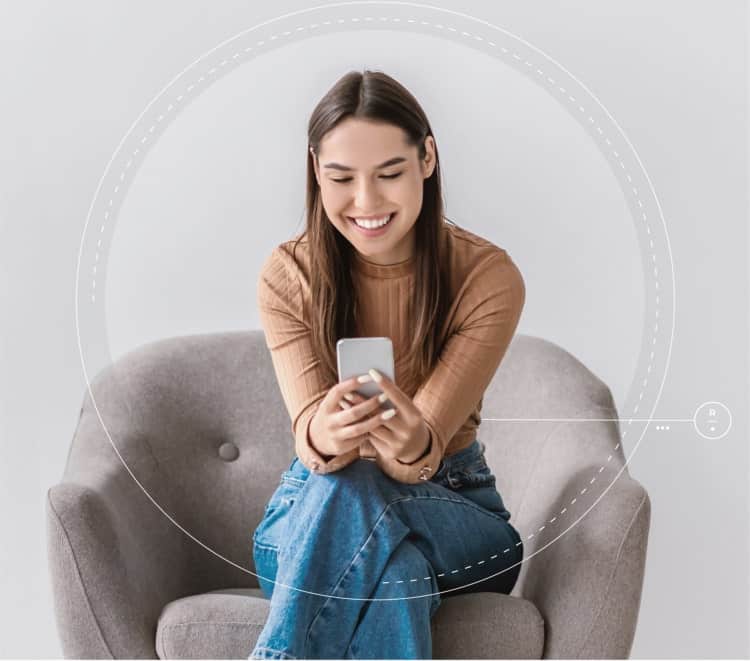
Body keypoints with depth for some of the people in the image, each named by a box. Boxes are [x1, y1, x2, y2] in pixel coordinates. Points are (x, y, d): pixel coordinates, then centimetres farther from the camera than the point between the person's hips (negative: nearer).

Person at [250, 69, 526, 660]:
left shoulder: (490, 277, -13)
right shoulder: (288, 277, -8)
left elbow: (421, 451, -21)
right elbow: (309, 429, -21)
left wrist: (413, 443, -47)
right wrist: (324, 437, -47)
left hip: (453, 511, 0)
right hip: (312, 515, 1)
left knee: (346, 499, -36)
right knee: (391, 567, -37)